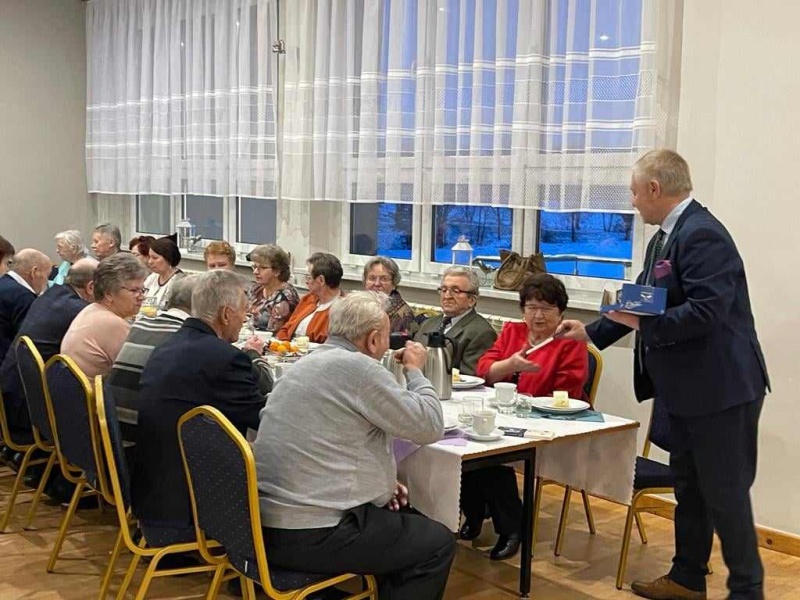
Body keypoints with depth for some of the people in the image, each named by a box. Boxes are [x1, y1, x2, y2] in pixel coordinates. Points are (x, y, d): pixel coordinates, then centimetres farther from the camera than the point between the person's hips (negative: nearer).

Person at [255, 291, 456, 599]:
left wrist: (382, 481, 13)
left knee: (406, 521, 26)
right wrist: (415, 370, 4)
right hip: (312, 537, -9)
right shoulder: (358, 368, -16)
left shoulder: (308, 363, 13)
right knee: (438, 543, 8)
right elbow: (430, 426, -11)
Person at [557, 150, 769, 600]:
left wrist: (642, 324, -19)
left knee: (725, 493, 1)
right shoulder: (666, 237, 11)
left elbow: (707, 311, -29)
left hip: (720, 388, -10)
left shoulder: (701, 234, -21)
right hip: (687, 389, 10)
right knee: (689, 487, 18)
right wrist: (591, 331, 23)